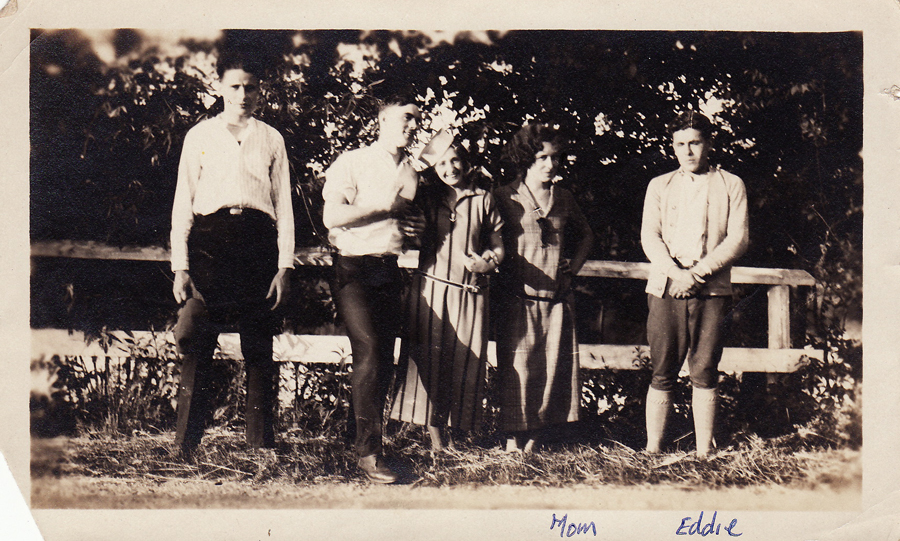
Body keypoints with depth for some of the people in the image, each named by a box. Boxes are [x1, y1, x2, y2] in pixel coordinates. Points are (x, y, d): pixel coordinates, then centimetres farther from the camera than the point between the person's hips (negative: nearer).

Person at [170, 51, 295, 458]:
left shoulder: (271, 139, 16)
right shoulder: (200, 136, 13)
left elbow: (284, 207, 13)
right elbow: (183, 202, 9)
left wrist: (284, 267, 2)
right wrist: (180, 266, -1)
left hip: (258, 240, 1)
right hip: (209, 238, -1)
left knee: (258, 347, 1)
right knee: (196, 340, -8)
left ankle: (260, 448, 6)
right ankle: (186, 446, -5)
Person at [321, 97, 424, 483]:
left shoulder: (412, 174, 18)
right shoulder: (352, 163, -1)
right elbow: (332, 216, -13)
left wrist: (413, 228, 9)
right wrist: (386, 207, -10)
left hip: (389, 271, 6)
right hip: (354, 268, -6)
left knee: (384, 358, 3)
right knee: (369, 350, -18)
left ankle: (368, 434, 16)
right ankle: (368, 451, -16)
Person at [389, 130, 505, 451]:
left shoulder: (482, 200, 7)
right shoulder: (425, 198, 8)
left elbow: (498, 245, 7)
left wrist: (486, 262, -11)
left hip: (470, 291, 0)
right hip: (431, 288, 0)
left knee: (467, 361, 1)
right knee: (430, 358, -1)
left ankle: (462, 428, 11)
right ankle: (433, 432, 5)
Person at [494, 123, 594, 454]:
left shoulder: (564, 199, 12)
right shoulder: (505, 198, -1)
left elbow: (585, 234, 27)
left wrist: (577, 263, 14)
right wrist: (495, 262, -9)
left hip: (557, 298, 4)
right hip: (519, 298, -4)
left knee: (553, 365, 4)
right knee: (517, 367, -3)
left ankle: (536, 432, 16)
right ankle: (515, 434, 8)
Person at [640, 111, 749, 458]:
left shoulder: (730, 185, 10)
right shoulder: (659, 186, 15)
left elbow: (738, 238, -1)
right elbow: (649, 237, 5)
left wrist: (697, 274, -12)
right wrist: (676, 274, -13)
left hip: (712, 291, -1)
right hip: (665, 289, 1)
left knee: (704, 375, 0)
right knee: (662, 375, 0)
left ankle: (704, 454, 5)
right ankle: (652, 452, 3)